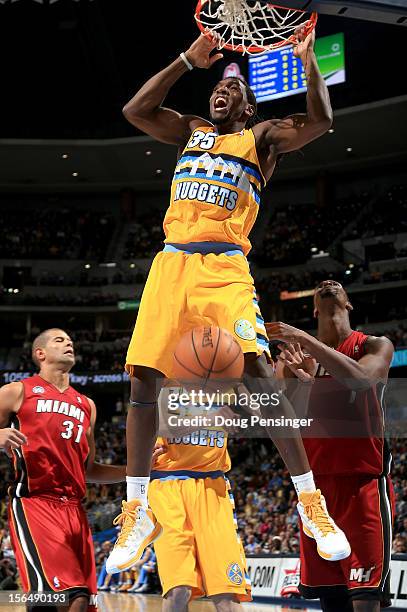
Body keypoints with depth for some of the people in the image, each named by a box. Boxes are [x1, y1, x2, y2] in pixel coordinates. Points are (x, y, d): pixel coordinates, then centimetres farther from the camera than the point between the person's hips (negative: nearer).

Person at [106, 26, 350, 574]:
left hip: (224, 267, -4)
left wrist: (307, 60, -4)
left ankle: (311, 503, -11)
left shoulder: (262, 136, 13)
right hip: (172, 262, 4)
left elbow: (319, 123, -3)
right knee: (142, 382, -3)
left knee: (258, 375, -19)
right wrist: (188, 60, 11)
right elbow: (134, 110, 11)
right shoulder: (191, 130, 24)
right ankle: (138, 514, 7)